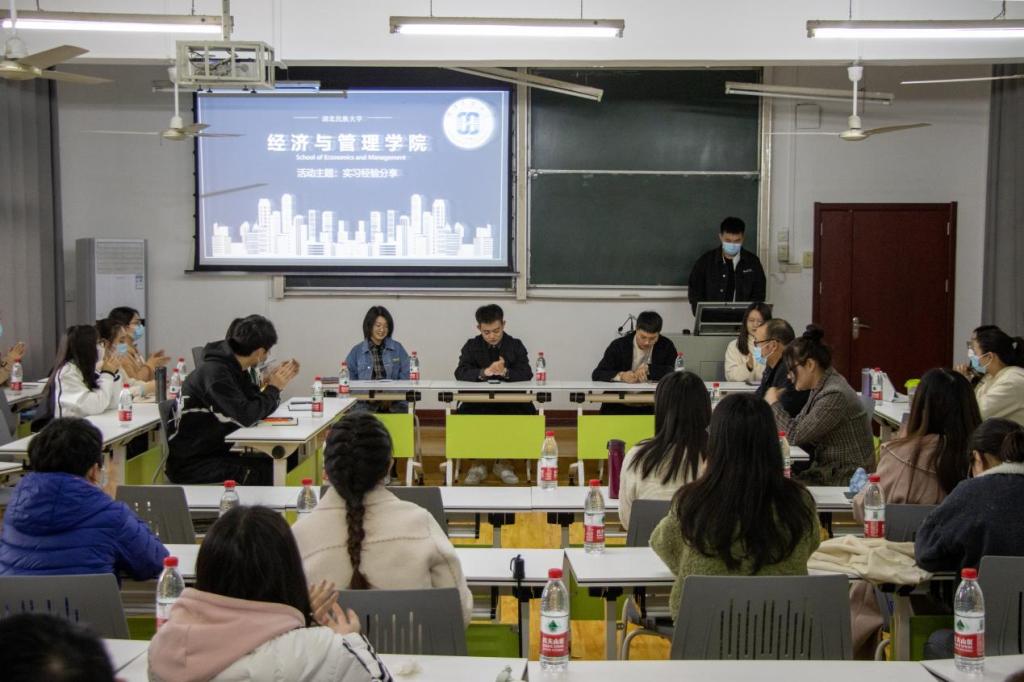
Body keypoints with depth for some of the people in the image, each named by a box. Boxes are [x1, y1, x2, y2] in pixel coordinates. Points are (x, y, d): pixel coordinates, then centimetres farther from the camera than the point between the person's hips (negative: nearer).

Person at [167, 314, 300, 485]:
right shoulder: (215, 373, -21)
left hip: (215, 453, 9)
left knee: (273, 463, -7)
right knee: (260, 473, -24)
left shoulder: (235, 369, 8)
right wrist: (273, 388, -14)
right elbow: (246, 417, -26)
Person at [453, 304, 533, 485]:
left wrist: (505, 372, -27)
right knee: (464, 417, -30)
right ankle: (477, 463, -6)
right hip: (478, 400, 0)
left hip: (509, 400, 0)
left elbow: (527, 374, -6)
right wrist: (484, 372, -28)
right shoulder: (471, 346, 4)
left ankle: (503, 462, -4)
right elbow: (460, 373, -9)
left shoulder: (516, 345, 4)